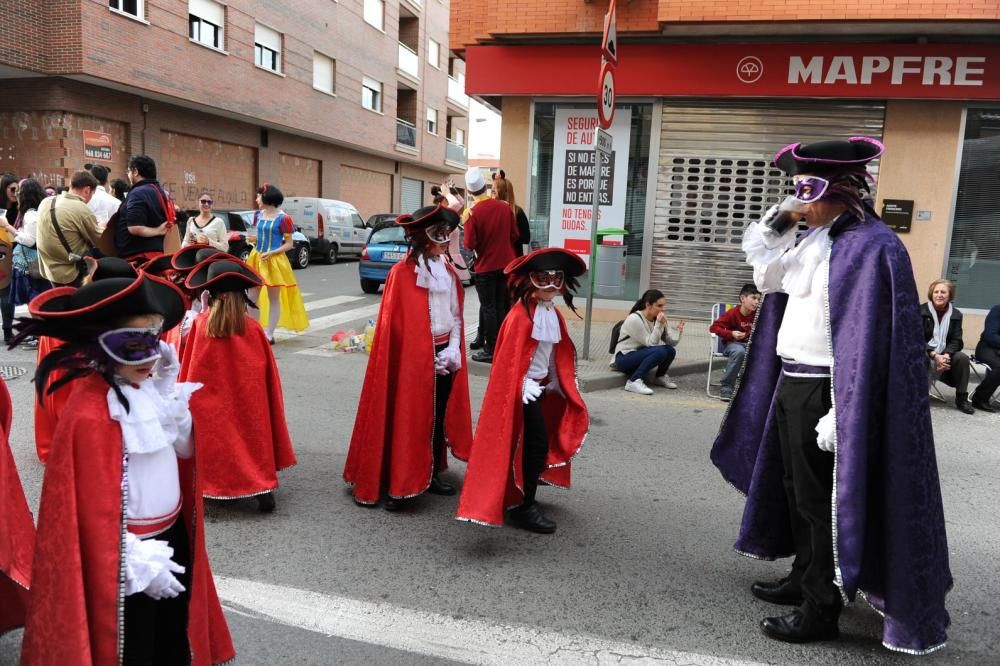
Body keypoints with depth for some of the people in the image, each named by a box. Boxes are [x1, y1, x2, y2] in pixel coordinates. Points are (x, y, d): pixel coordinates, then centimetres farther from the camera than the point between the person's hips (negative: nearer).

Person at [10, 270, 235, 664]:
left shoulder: (148, 387, -2)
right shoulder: (90, 414, -26)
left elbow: (185, 449, 2)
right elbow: (95, 505, -22)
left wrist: (169, 392, -11)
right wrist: (138, 562, -16)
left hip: (173, 534, 7)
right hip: (132, 552, -7)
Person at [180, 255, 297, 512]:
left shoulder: (200, 323, -8)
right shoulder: (252, 327, -8)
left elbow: (188, 370, 1)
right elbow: (268, 375, -1)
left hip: (209, 405, 0)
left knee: (216, 445, 14)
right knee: (251, 443, 9)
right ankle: (263, 489, 0)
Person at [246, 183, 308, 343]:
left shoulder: (283, 218, -12)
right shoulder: (259, 215, 7)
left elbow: (289, 244, -10)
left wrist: (271, 252, -20)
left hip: (274, 260, -7)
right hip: (257, 258, 7)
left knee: (273, 298, 4)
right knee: (253, 296, 8)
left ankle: (269, 334, 9)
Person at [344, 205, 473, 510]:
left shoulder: (448, 271, 8)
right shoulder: (402, 273, -13)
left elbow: (456, 315, 11)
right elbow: (396, 324, -12)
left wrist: (453, 349, -3)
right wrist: (427, 356, -11)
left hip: (445, 353, 7)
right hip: (413, 356, -6)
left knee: (439, 416, 13)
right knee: (407, 417, -1)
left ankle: (432, 474, 26)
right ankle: (397, 485, 9)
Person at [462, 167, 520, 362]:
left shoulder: (472, 213, -16)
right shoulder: (505, 207, -3)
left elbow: (469, 245, -14)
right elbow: (515, 236, 5)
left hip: (485, 267, -4)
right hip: (505, 264, 4)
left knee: (488, 308, 2)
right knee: (501, 306, 13)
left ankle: (490, 350, 4)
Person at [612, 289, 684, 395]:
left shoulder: (658, 318, 1)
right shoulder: (634, 319, -20)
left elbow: (671, 342, -3)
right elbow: (650, 343, -21)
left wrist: (677, 332, -21)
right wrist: (659, 325, -29)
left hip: (641, 355, 7)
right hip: (624, 358, -7)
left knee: (670, 350, -17)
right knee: (660, 351, -29)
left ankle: (660, 377, 10)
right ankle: (633, 381, -26)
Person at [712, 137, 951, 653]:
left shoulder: (870, 247, -18)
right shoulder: (814, 238, 8)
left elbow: (861, 340, -22)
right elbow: (768, 277, 20)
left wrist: (838, 416, -24)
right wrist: (774, 223, 6)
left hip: (820, 391, -9)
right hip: (792, 384, 9)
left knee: (820, 501, 3)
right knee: (796, 490, 19)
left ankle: (821, 609, 18)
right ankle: (805, 579, 36)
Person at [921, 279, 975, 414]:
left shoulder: (956, 314, 4)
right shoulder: (921, 311, -7)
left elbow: (957, 341, -2)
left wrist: (946, 355, -24)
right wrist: (935, 356, -26)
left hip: (945, 354, 4)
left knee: (962, 358, -24)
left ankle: (962, 398, -9)